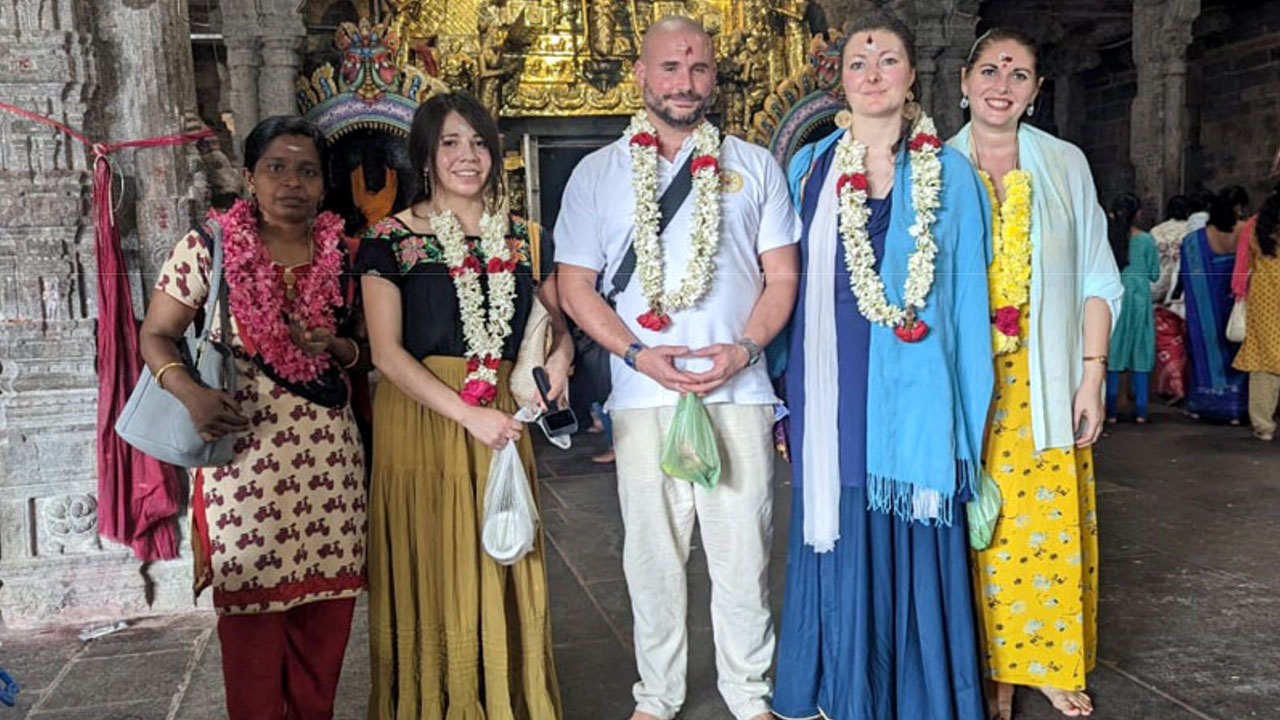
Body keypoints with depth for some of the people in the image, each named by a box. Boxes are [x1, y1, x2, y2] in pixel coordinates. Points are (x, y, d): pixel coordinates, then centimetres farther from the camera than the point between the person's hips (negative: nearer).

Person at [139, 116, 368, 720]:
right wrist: (192, 394, -17)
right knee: (253, 612, 3)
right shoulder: (208, 246, -1)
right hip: (245, 455, -3)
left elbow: (365, 347, 16)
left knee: (327, 614, 8)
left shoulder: (340, 255, 7)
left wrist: (335, 346, -7)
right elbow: (156, 335, 2)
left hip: (330, 458, 3)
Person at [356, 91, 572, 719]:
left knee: (505, 576, 9)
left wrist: (561, 355, -4)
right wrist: (467, 413, -17)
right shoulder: (391, 241, -3)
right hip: (420, 421, -3)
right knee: (430, 577, 3)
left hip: (501, 419, 3)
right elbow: (387, 352, -9)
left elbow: (557, 322, 19)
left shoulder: (524, 239, 9)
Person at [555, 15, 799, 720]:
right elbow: (575, 285, 5)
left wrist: (745, 348, -10)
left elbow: (782, 276, 8)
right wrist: (639, 353, -9)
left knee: (744, 552, 4)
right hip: (643, 395, 0)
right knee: (652, 554, 7)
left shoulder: (754, 166, 10)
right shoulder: (598, 172, 8)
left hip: (739, 391, 0)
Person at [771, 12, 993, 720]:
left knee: (913, 551, 5)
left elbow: (967, 298, 3)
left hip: (914, 395, -1)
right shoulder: (810, 168, 8)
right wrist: (779, 393, 7)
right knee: (841, 548, 8)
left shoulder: (948, 175, 4)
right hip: (832, 395, 1)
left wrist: (971, 415, 0)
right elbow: (788, 284, 10)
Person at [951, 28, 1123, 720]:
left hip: (1046, 383, 1)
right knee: (978, 528, 1)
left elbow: (1096, 279, 7)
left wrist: (1092, 376, -1)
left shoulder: (1065, 164, 7)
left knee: (1051, 525, 3)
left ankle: (1051, 664, 21)